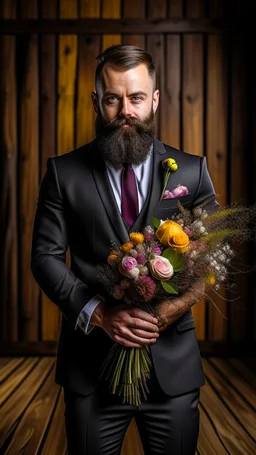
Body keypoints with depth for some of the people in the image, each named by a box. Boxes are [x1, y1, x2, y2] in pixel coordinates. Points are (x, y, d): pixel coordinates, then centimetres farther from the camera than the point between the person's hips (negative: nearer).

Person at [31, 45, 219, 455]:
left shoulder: (192, 171, 1)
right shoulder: (64, 172, 0)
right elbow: (45, 256, -2)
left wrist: (169, 310, -15)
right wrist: (99, 313, -15)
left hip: (173, 363, 1)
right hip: (91, 363, 0)